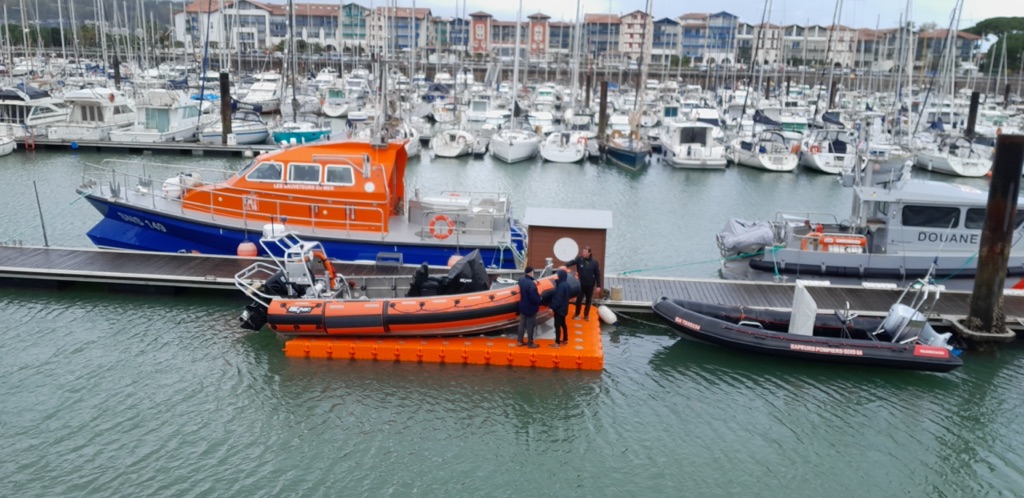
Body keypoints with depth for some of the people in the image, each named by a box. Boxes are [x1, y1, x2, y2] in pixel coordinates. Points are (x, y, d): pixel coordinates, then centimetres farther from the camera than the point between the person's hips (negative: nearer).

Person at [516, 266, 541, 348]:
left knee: (522, 324, 16)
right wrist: (539, 296, -9)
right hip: (530, 308, -8)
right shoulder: (531, 284, -29)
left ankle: (520, 341, 25)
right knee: (530, 326, 5)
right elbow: (534, 298, -29)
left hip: (522, 307, 8)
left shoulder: (521, 280, -2)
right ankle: (530, 343, 16)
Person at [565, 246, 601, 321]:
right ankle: (577, 314, 24)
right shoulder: (579, 259, -10)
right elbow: (572, 262, -28)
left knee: (589, 300, 12)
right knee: (579, 299, 6)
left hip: (590, 285, 1)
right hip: (581, 284, -1)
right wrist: (565, 266, -49)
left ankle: (586, 315, 28)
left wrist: (598, 286, -4)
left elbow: (598, 274, -3)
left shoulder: (594, 262, -7)